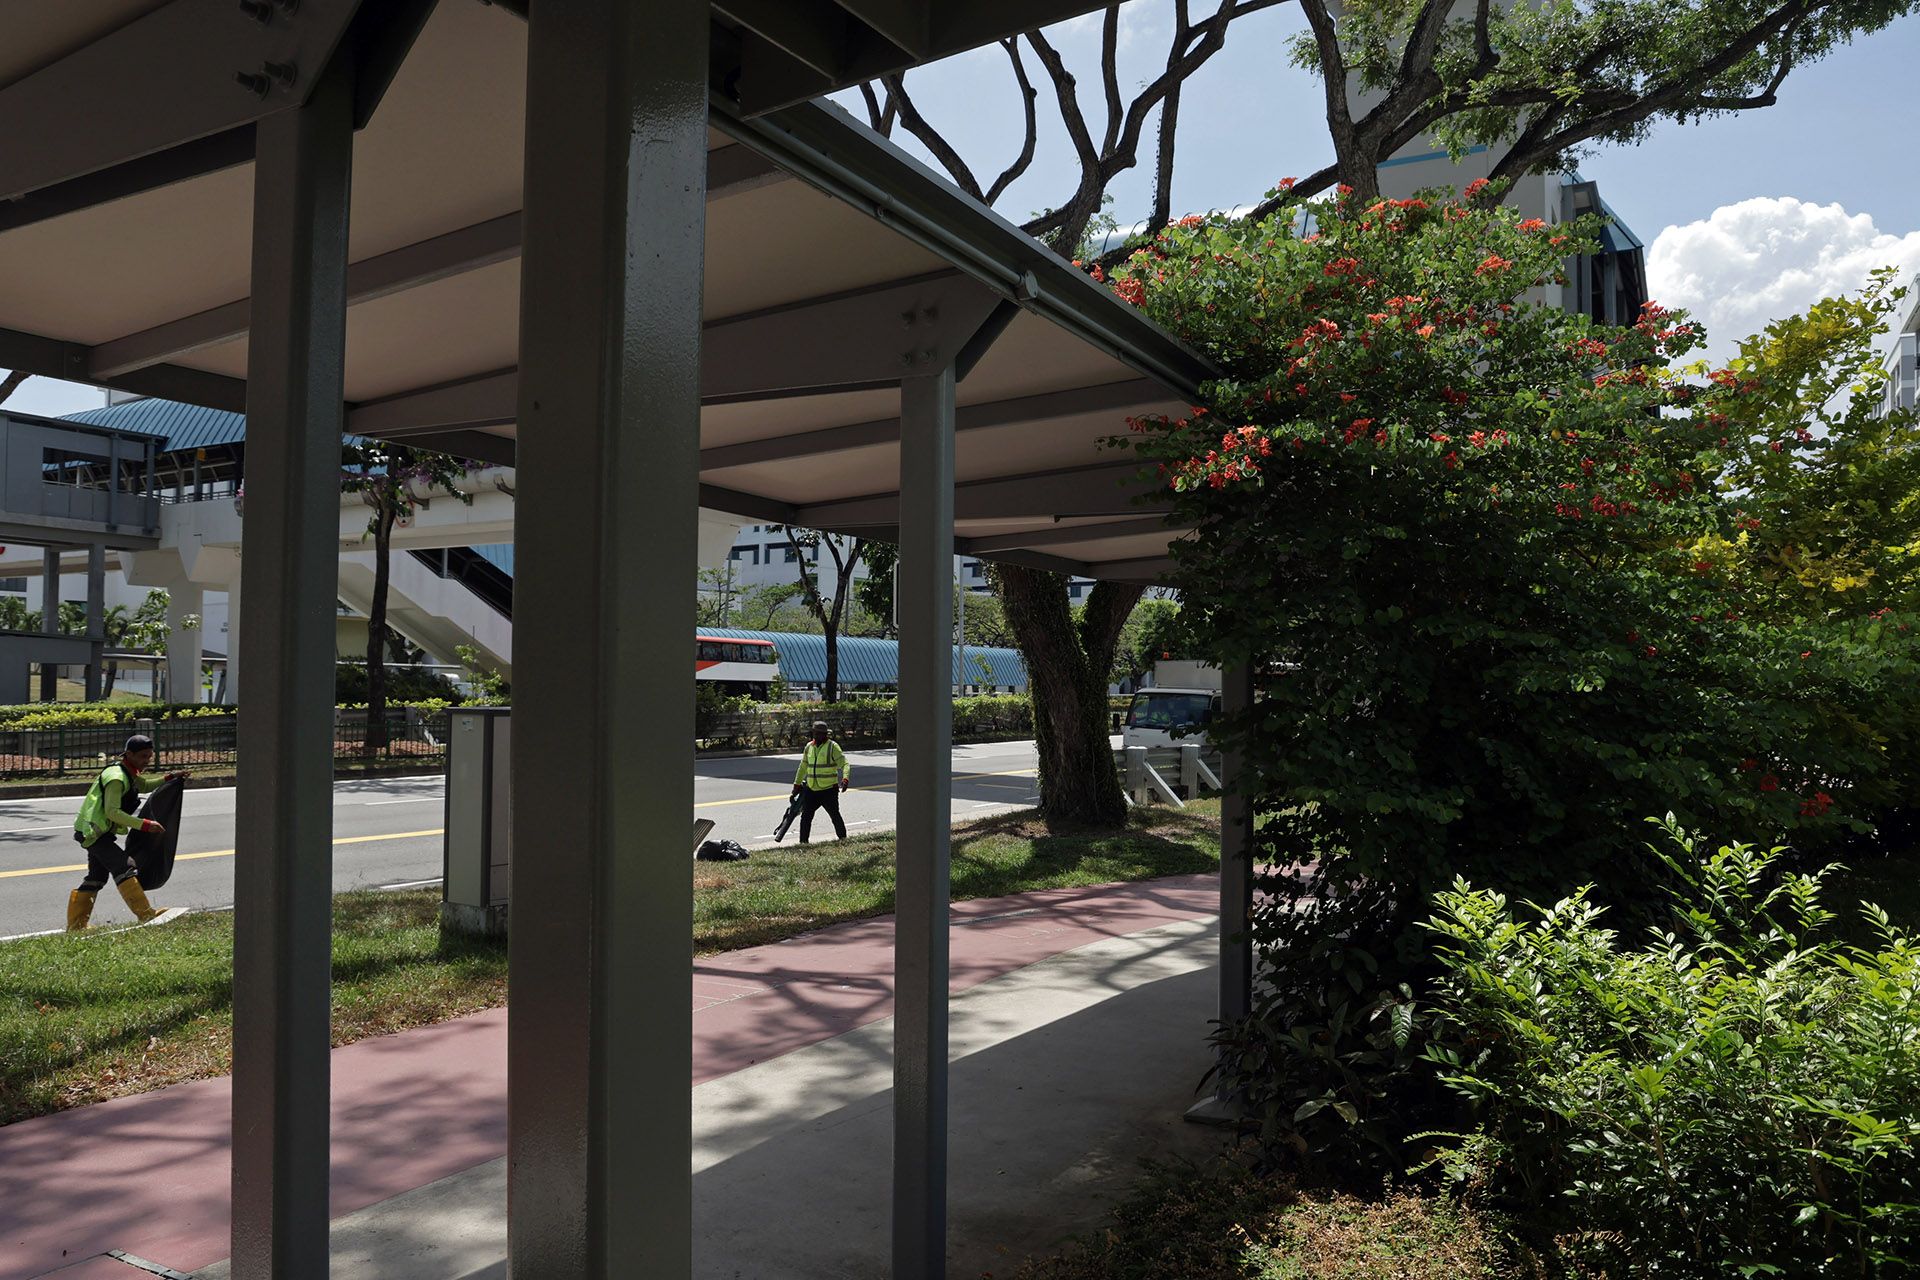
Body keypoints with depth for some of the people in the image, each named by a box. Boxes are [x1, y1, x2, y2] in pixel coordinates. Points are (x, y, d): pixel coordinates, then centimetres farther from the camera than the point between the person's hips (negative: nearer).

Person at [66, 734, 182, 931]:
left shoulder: (129, 772, 11)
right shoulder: (116, 777, -20)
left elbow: (144, 785, 31)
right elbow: (112, 812, -28)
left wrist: (169, 778, 15)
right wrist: (145, 825, -31)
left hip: (96, 832, 11)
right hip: (93, 832, -11)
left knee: (97, 877, 16)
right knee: (123, 866, -20)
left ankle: (75, 926, 24)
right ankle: (146, 915, -28)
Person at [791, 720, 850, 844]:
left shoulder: (832, 746, -8)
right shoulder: (809, 746, 9)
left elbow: (844, 764, -16)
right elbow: (803, 767, 19)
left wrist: (845, 778, -33)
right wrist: (797, 784, 19)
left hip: (829, 790, -5)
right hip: (811, 790, 5)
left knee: (835, 815, 4)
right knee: (805, 816, 2)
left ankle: (843, 838, 21)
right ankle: (803, 842, 9)